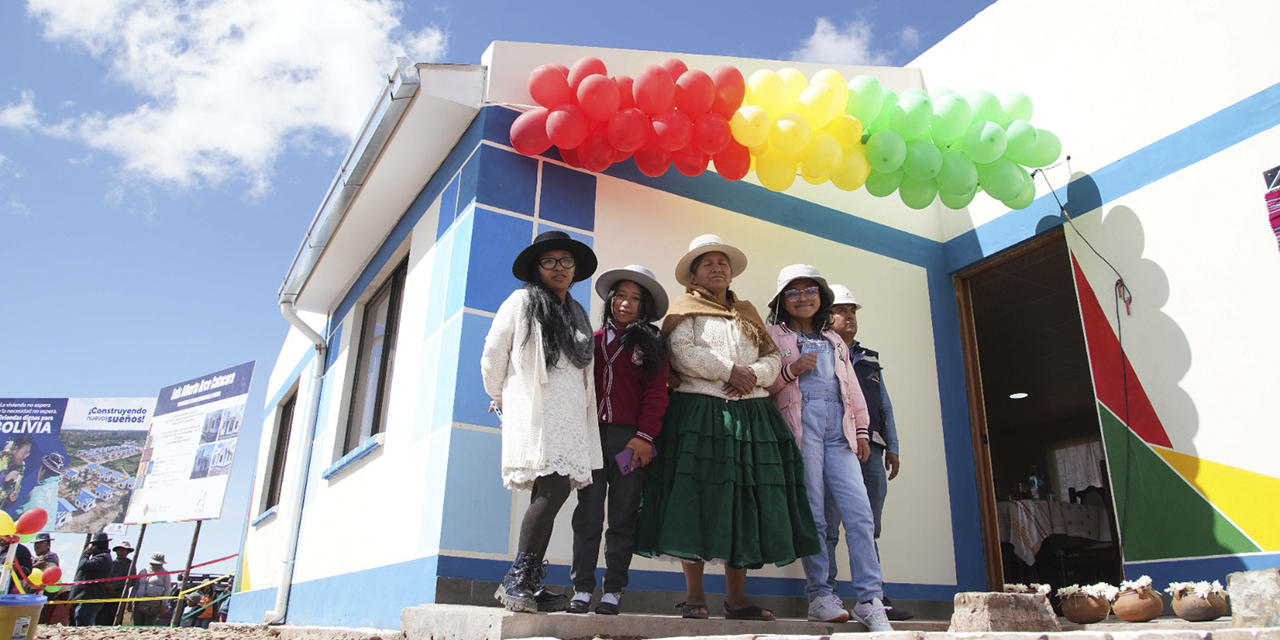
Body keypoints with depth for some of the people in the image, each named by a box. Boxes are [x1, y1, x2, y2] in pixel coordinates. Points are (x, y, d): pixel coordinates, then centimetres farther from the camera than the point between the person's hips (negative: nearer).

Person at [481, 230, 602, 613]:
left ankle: (529, 586, 6)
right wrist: (500, 400, 11)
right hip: (536, 411, -6)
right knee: (555, 488, -20)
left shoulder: (578, 315, 22)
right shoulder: (522, 302, 4)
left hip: (571, 416, 6)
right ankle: (515, 581, -11)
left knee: (548, 497, 1)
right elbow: (493, 355, 5)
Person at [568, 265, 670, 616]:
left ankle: (613, 590, 12)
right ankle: (582, 588, 10)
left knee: (623, 517, 4)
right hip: (592, 434, 2)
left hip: (630, 439, -1)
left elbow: (656, 393, 1)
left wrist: (645, 435, -10)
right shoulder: (594, 340, 14)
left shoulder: (650, 344, 7)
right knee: (588, 514, 2)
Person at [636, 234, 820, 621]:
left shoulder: (748, 313, 23)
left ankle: (737, 596, 9)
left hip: (751, 415, 5)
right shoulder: (686, 310, 8)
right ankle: (694, 594, 2)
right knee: (698, 499, -7)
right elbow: (683, 353, -9)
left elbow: (772, 357, 14)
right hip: (700, 413, -4)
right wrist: (729, 371, -12)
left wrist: (752, 376, -7)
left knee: (746, 500, 2)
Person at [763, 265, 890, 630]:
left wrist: (862, 429, 16)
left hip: (838, 429, 4)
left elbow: (852, 387, 25)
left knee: (859, 512, -7)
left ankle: (870, 599, -5)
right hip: (800, 425, -4)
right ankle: (819, 595, 2)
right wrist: (791, 370, -12)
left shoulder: (834, 341, 28)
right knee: (813, 514, -6)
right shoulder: (774, 336, 12)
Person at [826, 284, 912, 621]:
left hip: (871, 450, 6)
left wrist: (892, 447, 15)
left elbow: (884, 405, 24)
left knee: (868, 530, 8)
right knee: (827, 528, -6)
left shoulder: (869, 360, 25)